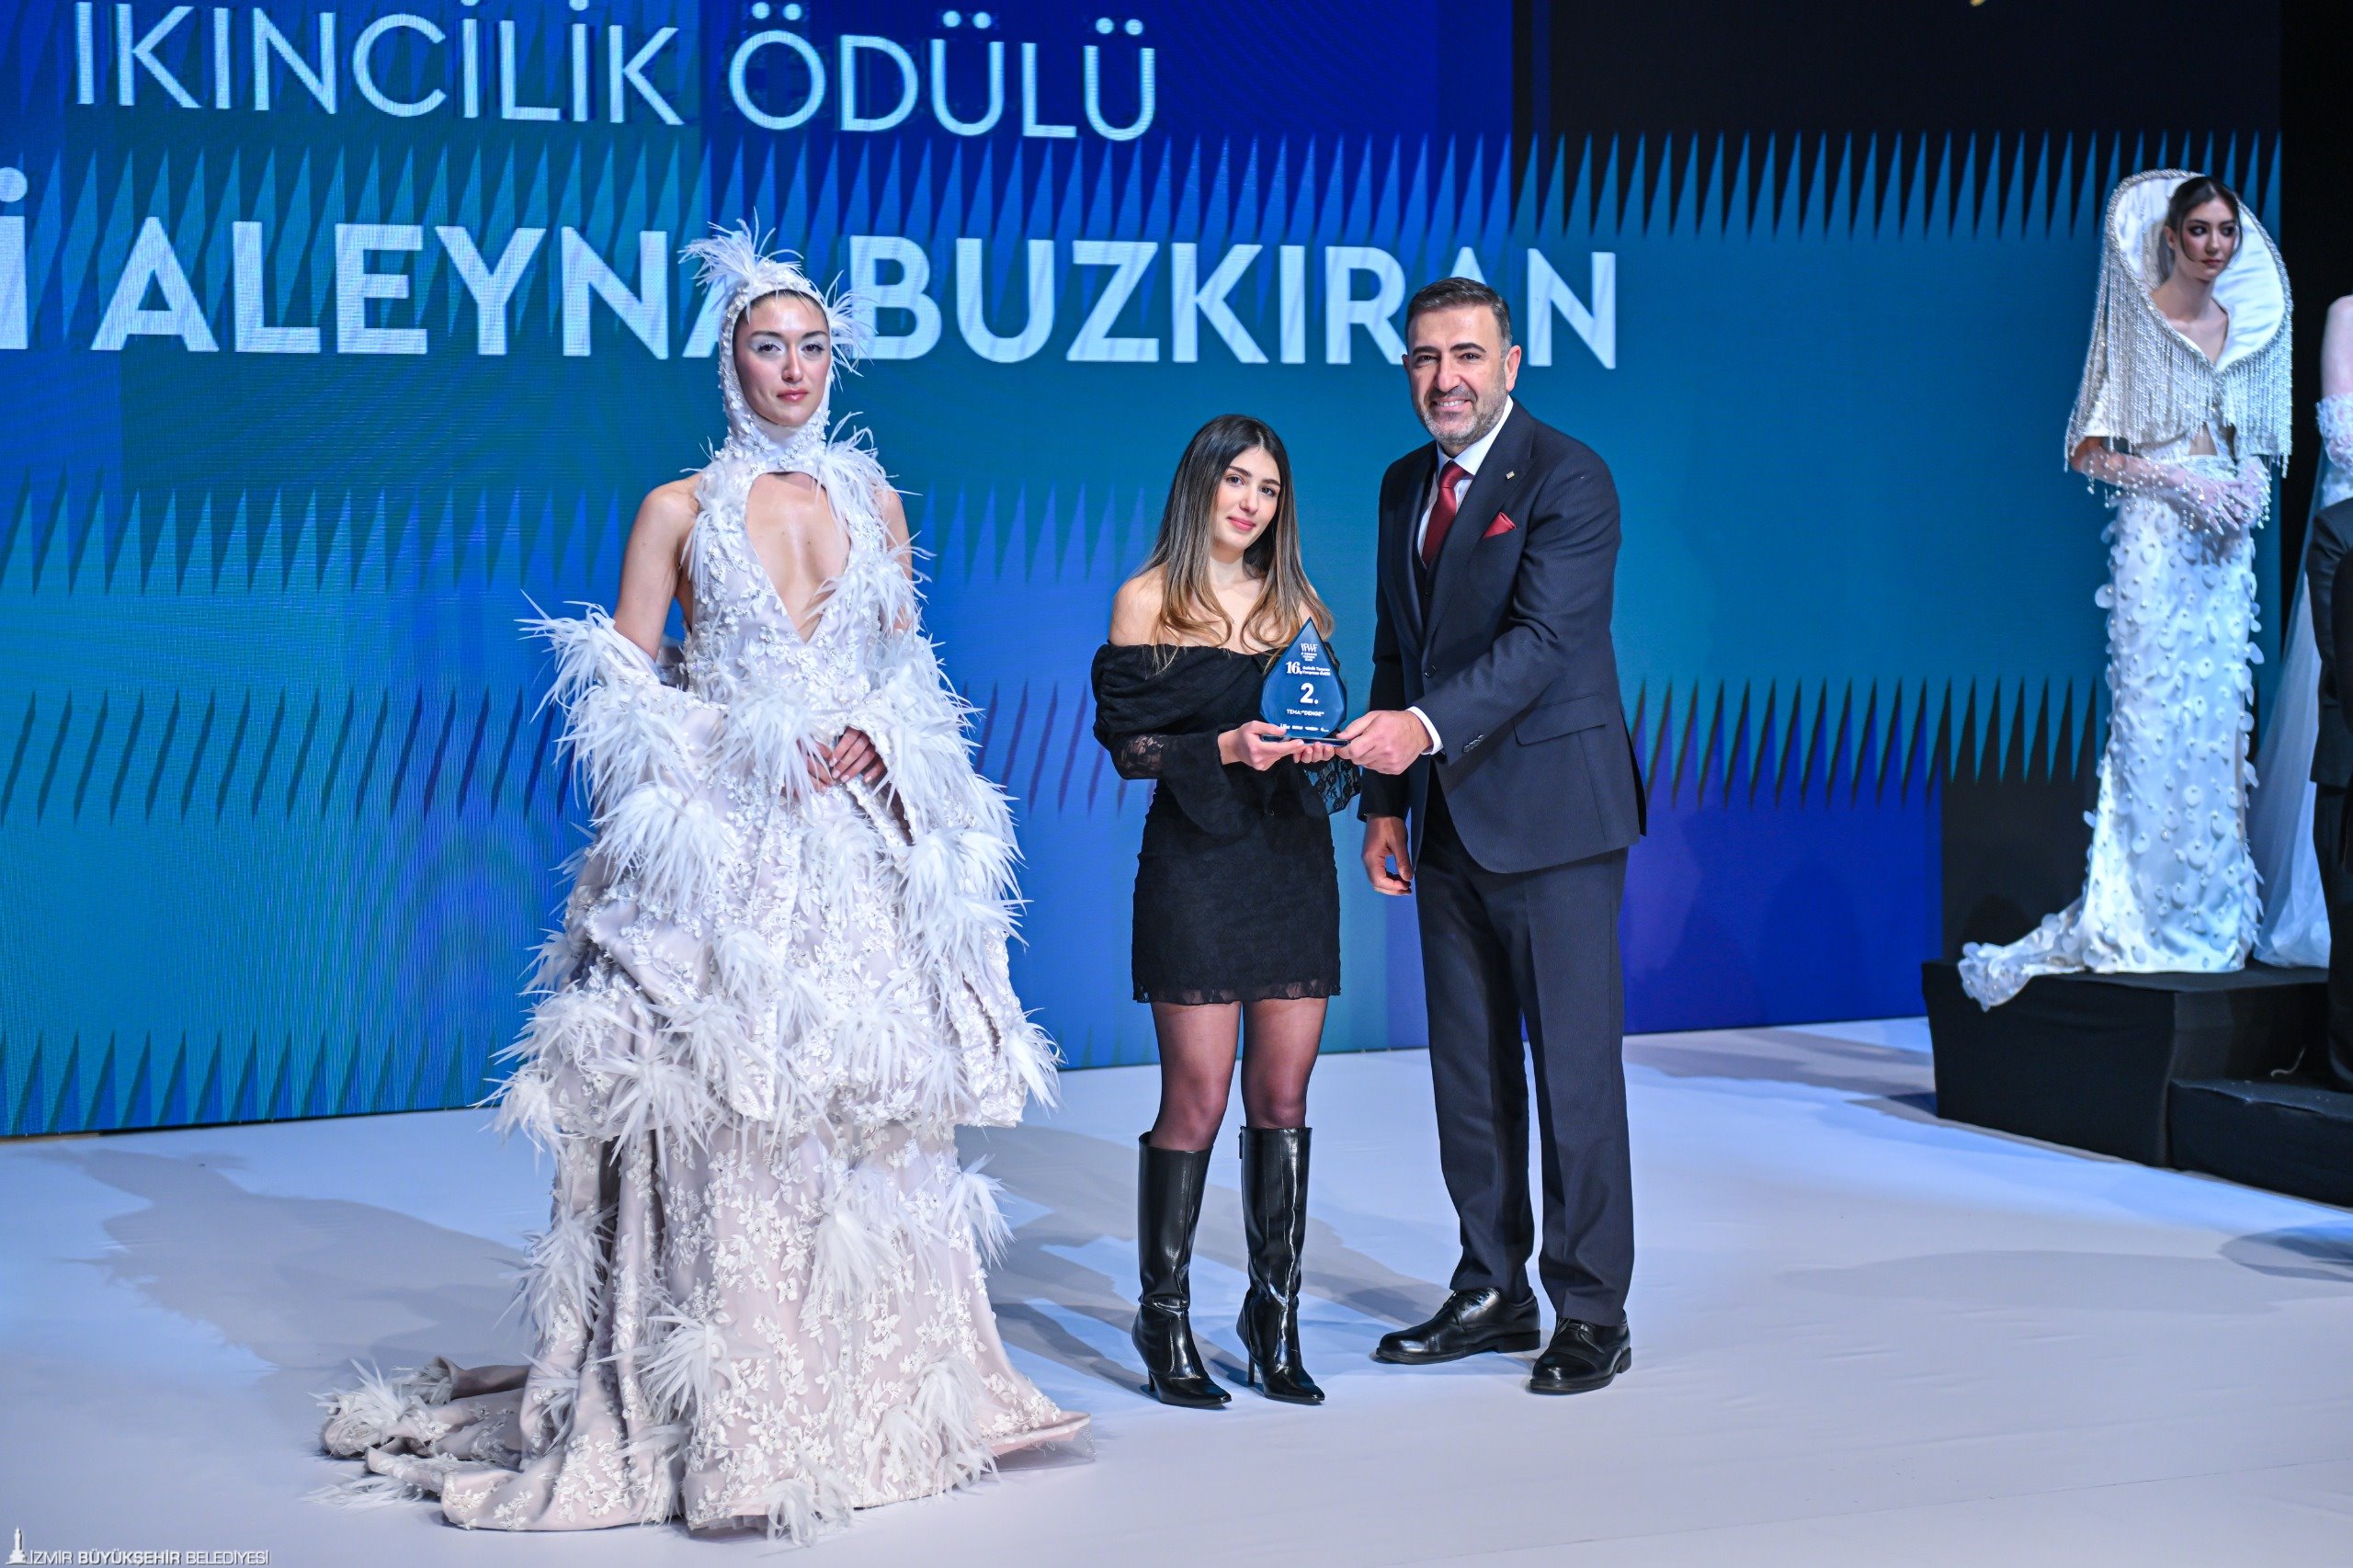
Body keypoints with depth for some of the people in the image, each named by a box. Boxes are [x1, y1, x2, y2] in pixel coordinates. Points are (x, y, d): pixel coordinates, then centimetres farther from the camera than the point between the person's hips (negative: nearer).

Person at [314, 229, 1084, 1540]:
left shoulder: (874, 502, 14)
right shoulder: (682, 509, 5)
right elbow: (621, 687, 1)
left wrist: (875, 740, -4)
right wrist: (751, 750, -12)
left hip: (860, 836, 3)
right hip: (722, 840, -3)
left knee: (872, 1104, 5)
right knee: (724, 1109, -9)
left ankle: (880, 1394, 16)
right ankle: (729, 1424, -4)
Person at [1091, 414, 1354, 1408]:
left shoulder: (1297, 603, 13)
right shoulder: (1148, 602, 0)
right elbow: (1128, 745, -4)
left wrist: (1320, 745, -5)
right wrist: (1225, 749, -18)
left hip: (1293, 859, 4)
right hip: (1196, 866, -4)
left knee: (1282, 1096, 5)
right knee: (1197, 1097, -5)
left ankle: (1274, 1315, 14)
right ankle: (1165, 1320, 7)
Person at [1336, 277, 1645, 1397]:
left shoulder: (1568, 478, -11)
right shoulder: (1404, 485, 13)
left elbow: (1541, 638, -22)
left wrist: (1424, 724, -34)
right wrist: (1387, 800, 12)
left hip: (1554, 814, -7)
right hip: (1451, 820, 7)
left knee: (1575, 1069, -2)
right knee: (1468, 1070, 12)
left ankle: (1591, 1314, 7)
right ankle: (1492, 1293, 23)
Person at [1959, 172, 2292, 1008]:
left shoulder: (2240, 325, 13)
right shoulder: (2136, 323, -4)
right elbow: (2089, 450, -7)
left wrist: (2251, 483, 2)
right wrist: (2180, 478, -16)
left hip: (2225, 545, 6)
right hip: (2158, 539, -6)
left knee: (2217, 720, 5)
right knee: (2158, 724, -9)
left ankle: (2210, 918, 11)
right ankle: (2142, 922, -5)